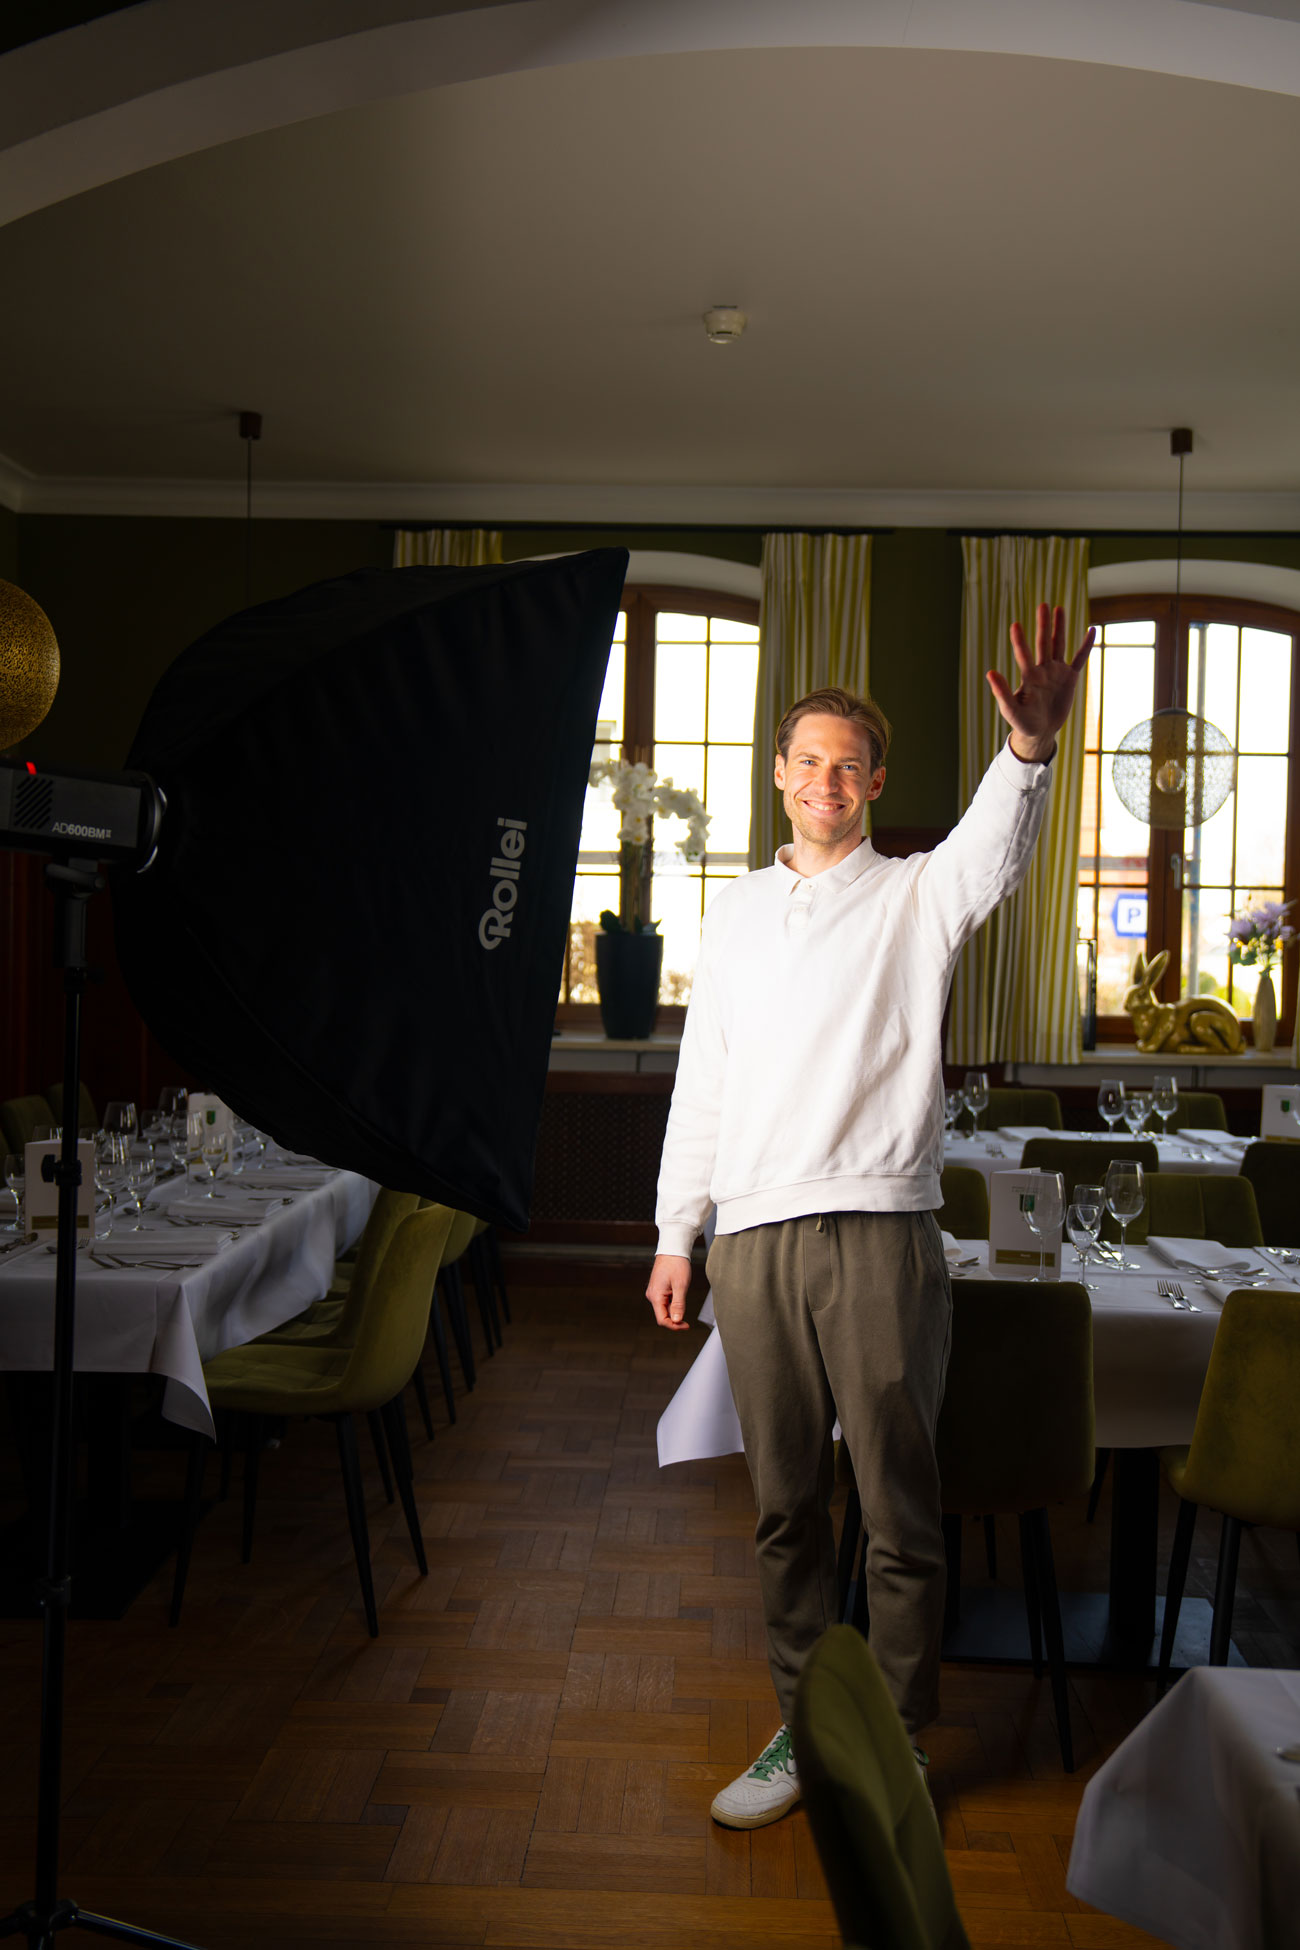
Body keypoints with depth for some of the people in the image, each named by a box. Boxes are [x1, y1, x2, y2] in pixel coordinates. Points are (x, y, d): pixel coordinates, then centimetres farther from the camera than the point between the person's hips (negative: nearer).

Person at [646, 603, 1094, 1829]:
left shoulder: (913, 899, 4)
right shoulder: (737, 912, 16)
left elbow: (993, 850, -20)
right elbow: (700, 1082, 16)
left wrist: (1029, 747, -41)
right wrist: (675, 1234, 12)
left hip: (878, 1230, -3)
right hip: (752, 1236, 4)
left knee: (899, 1506, 3)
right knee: (784, 1506, 13)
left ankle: (899, 1741, 19)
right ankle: (804, 1729, 27)